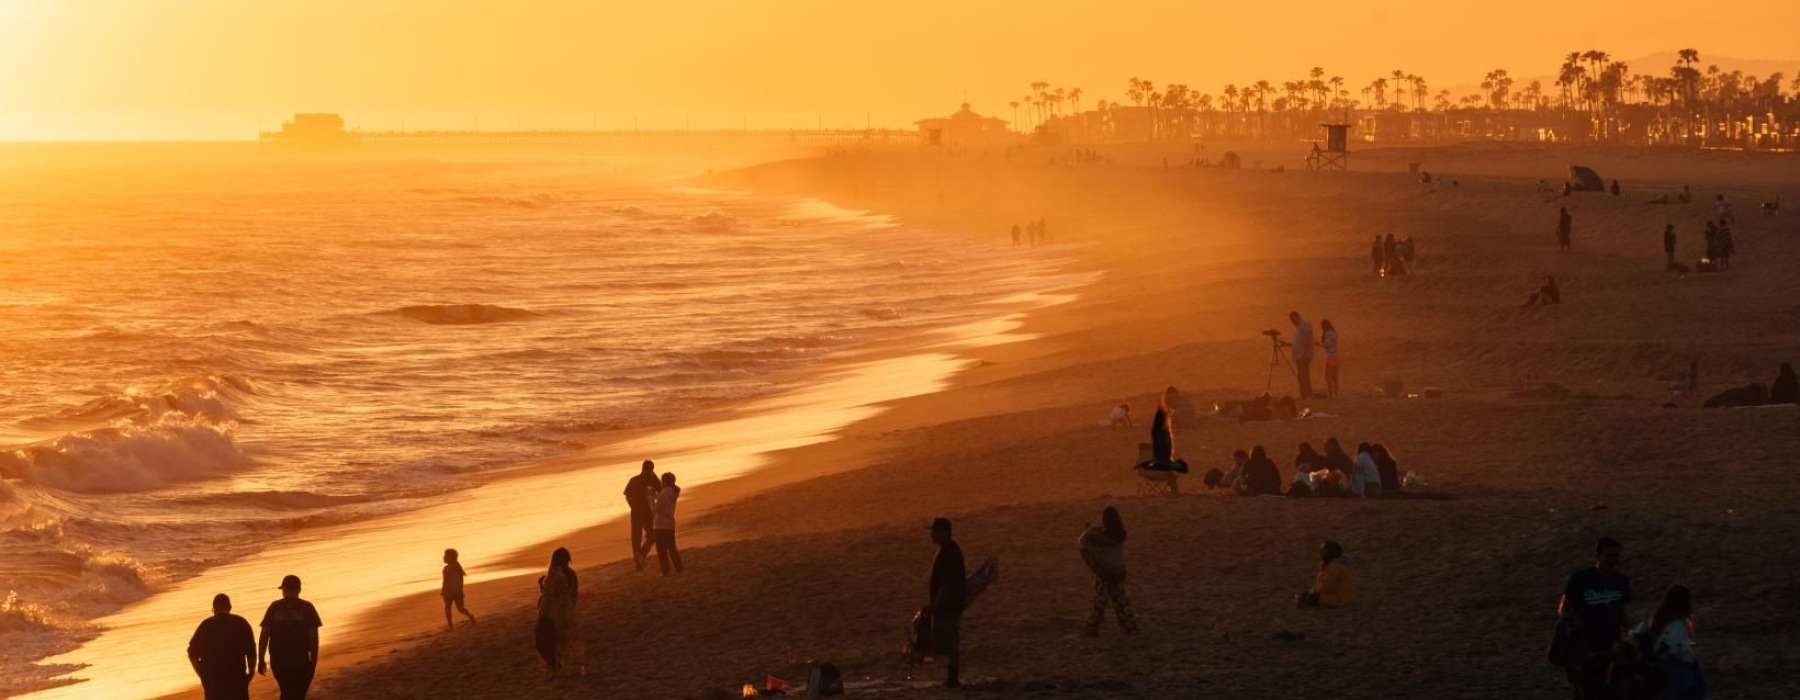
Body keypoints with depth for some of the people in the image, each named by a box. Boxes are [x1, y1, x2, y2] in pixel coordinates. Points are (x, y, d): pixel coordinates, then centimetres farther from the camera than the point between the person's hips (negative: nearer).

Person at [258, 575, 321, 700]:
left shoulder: (274, 608, 1)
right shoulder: (307, 608, -2)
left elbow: (264, 635, -2)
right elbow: (313, 637, -6)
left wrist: (261, 660, 5)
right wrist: (314, 662, 1)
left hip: (279, 661, 2)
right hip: (301, 661, -2)